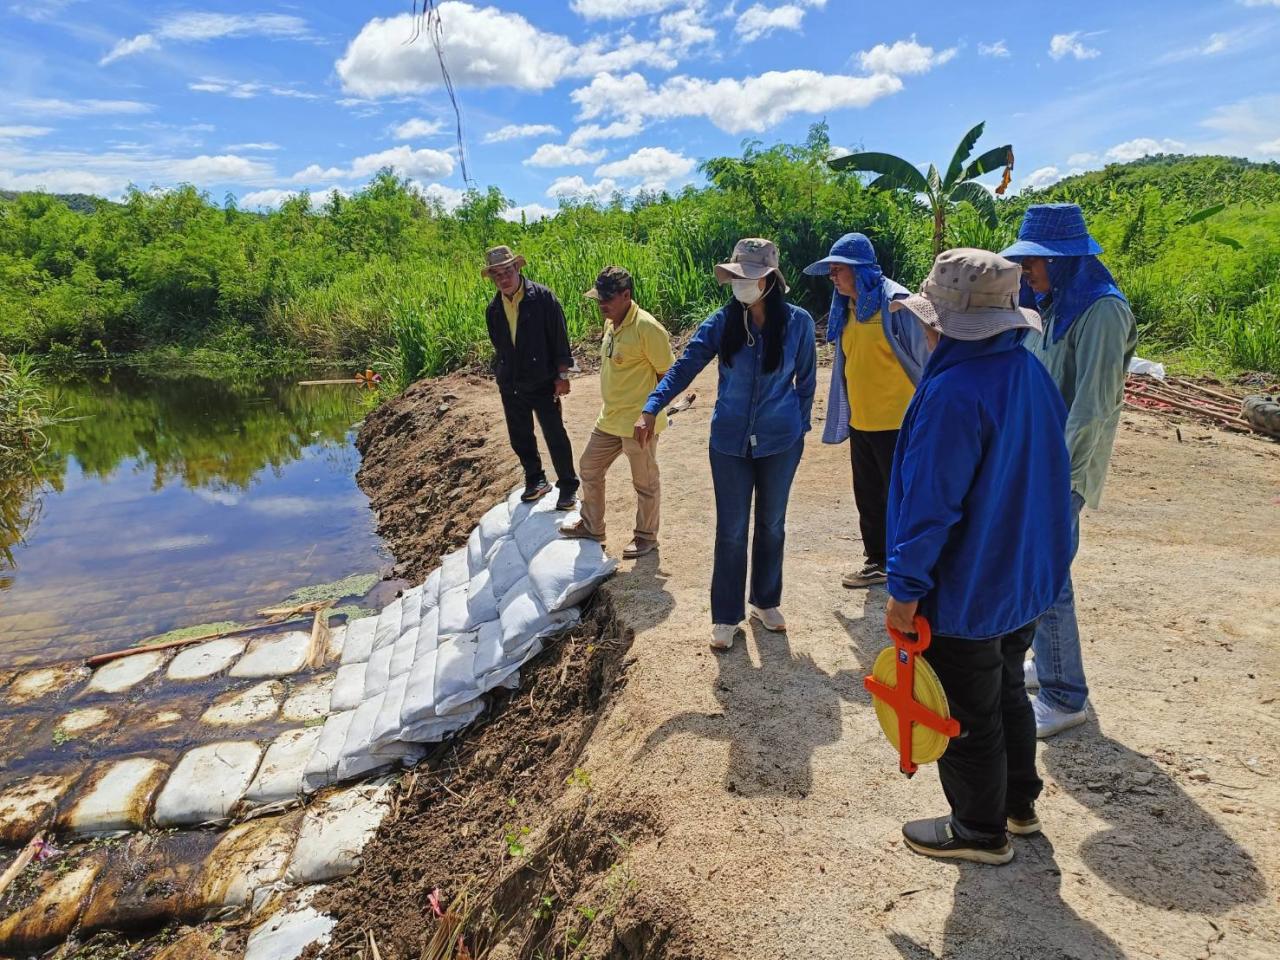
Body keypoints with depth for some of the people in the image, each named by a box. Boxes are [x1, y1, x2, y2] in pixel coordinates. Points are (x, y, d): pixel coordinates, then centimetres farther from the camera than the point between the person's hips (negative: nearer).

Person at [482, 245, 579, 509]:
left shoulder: (542, 297, -11)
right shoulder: (494, 309, 4)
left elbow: (560, 337, -10)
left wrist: (562, 375, -11)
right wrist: (500, 374, 16)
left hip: (542, 382, -5)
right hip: (510, 385, 5)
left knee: (555, 437, 2)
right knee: (520, 437, 15)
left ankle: (568, 487, 17)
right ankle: (535, 481, 33)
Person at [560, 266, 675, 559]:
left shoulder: (646, 328, -20)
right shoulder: (612, 324, 6)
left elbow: (668, 373, -15)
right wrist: (612, 406, 16)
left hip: (638, 423, -9)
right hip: (609, 419, 9)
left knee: (645, 482, 9)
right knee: (589, 469, 19)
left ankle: (646, 537, 28)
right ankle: (592, 525, 38)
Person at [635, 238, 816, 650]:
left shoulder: (797, 321, -9)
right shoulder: (722, 321, -10)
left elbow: (806, 379, 3)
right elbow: (685, 366, -16)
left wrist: (800, 427, 5)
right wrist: (651, 409, -28)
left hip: (780, 442, 1)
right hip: (730, 442, 0)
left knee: (771, 524, 16)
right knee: (731, 530, 5)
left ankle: (766, 602, 36)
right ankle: (725, 616, 21)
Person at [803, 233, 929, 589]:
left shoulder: (894, 302, -14)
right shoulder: (847, 309, 9)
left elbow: (925, 357, -12)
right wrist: (842, 418, 16)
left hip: (897, 422, -7)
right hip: (861, 422, 8)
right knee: (869, 498, 16)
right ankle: (878, 562, 31)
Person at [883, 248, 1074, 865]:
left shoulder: (954, 394, -28)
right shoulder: (1032, 374, 0)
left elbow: (930, 504, -27)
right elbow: (1046, 475, 10)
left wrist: (905, 588, -18)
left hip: (965, 594, -9)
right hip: (1026, 578, 9)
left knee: (969, 719, 11)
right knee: (1007, 692, 26)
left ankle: (980, 832, 31)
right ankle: (1018, 804, 45)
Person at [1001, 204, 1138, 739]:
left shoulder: (1102, 312, -16)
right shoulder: (1053, 306, 11)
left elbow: (1093, 404, -21)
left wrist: (1061, 477, -23)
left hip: (1061, 470, -9)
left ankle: (1065, 698, 9)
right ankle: (1046, 664, 33)